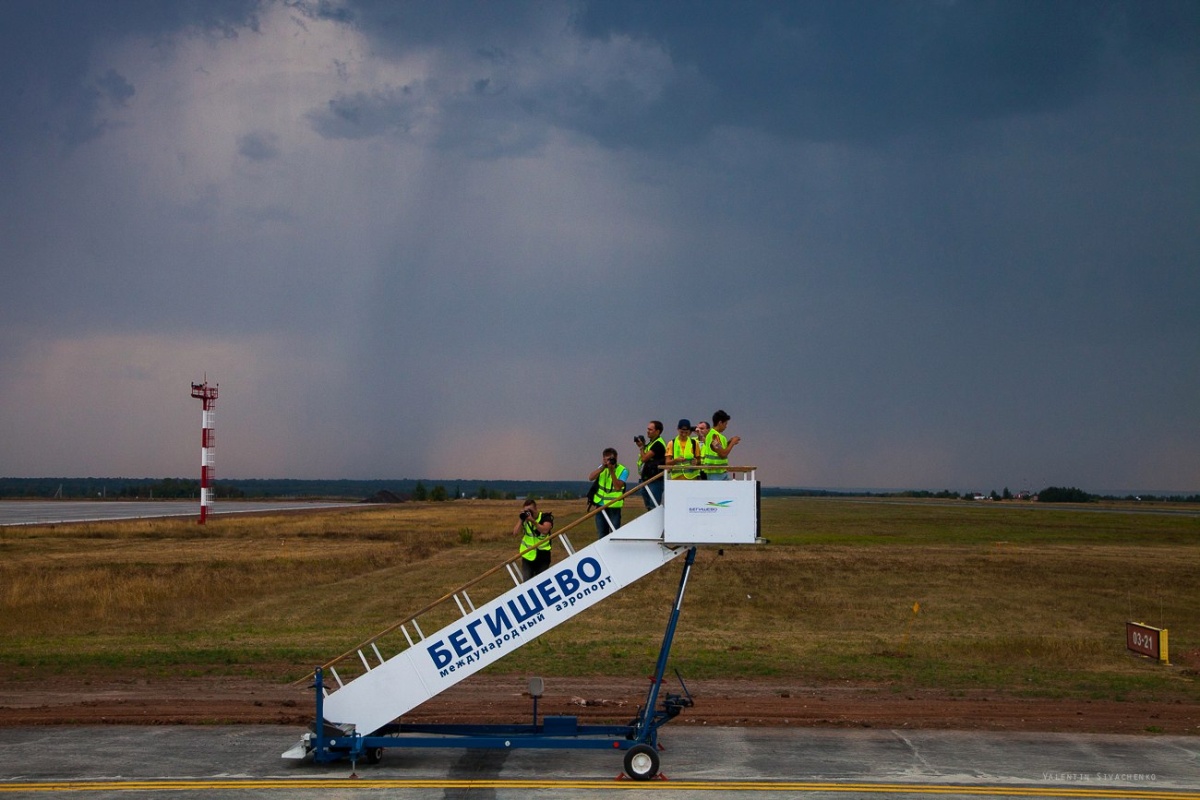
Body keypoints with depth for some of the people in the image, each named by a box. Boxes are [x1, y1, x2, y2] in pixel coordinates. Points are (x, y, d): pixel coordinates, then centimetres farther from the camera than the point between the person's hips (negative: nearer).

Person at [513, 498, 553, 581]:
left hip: (542, 556, -2)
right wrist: (521, 519, -15)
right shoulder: (524, 519, 3)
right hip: (528, 556, 2)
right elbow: (515, 533, -8)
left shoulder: (545, 517, -7)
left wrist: (533, 521, -31)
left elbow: (545, 530, -25)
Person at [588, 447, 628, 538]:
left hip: (614, 506, -5)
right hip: (601, 505, 5)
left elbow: (617, 487, -19)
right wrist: (603, 467, -19)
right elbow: (590, 478, -8)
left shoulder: (623, 470, -7)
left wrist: (612, 471, -22)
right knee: (601, 534, 11)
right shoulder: (603, 467, 7)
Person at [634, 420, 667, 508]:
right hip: (646, 479, 10)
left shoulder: (658, 444, -14)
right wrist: (642, 446, 9)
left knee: (654, 506, -11)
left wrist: (641, 447, -3)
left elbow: (644, 458, -19)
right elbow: (643, 458, 20)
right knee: (649, 507, 14)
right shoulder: (651, 443, 17)